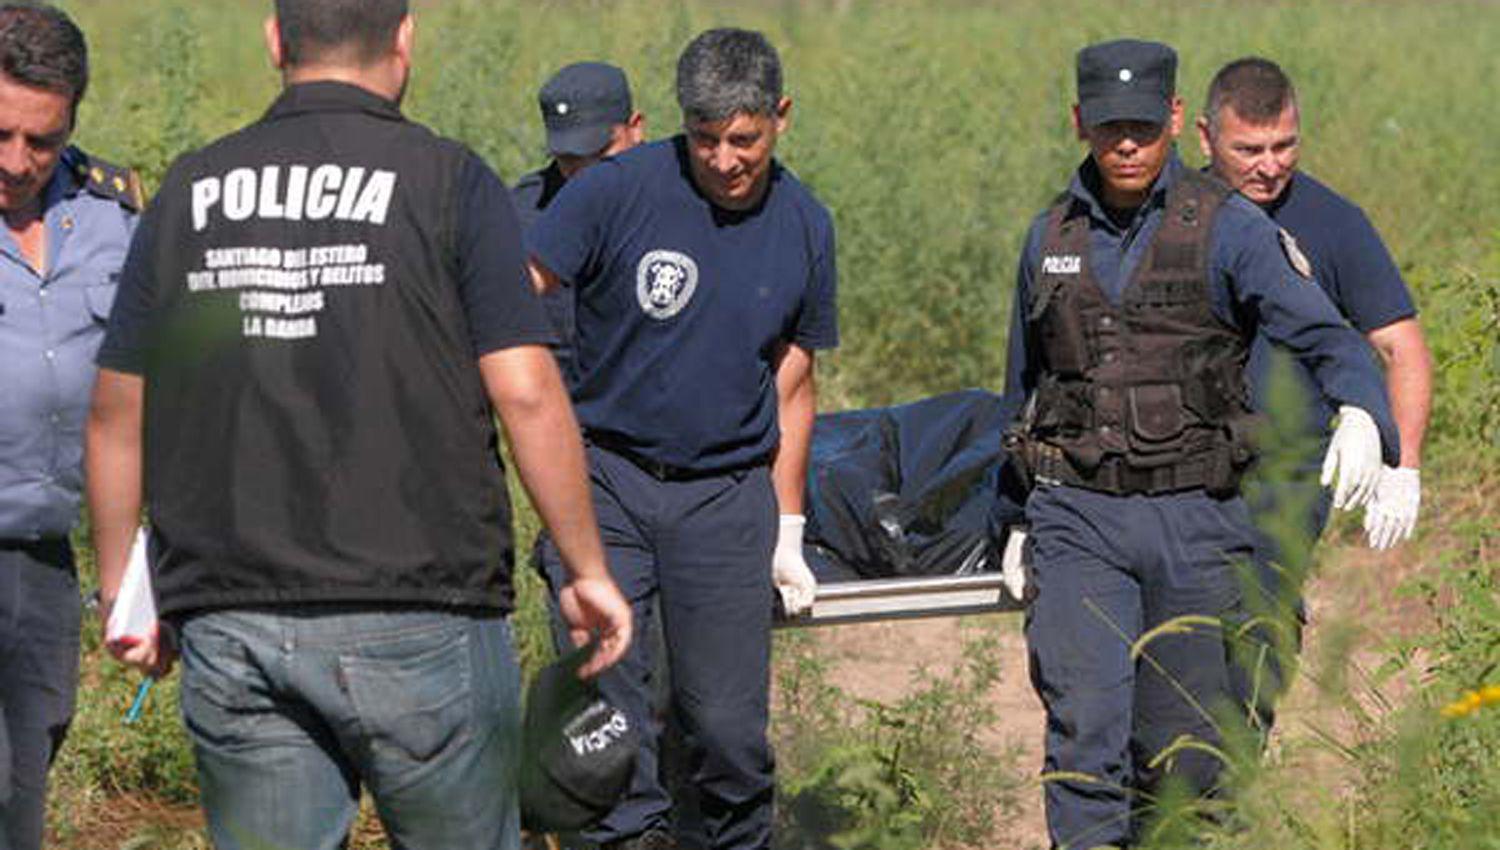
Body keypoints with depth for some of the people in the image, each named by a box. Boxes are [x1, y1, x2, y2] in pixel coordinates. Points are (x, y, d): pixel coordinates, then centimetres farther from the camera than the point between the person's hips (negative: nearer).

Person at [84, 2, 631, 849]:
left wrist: (120, 589, 21)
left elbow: (118, 412, 11)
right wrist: (589, 572, 0)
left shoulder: (190, 192, 8)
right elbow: (526, 394, -9)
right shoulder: (449, 182, -3)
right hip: (419, 617, -3)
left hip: (232, 628, 3)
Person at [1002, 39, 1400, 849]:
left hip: (1195, 517, -1)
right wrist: (1019, 514, 25)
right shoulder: (1050, 238, 10)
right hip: (1078, 517, 1)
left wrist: (1361, 415, -33)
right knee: (1086, 727, -14)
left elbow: (1325, 337, -12)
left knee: (1183, 750, 5)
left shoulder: (1228, 228, -2)